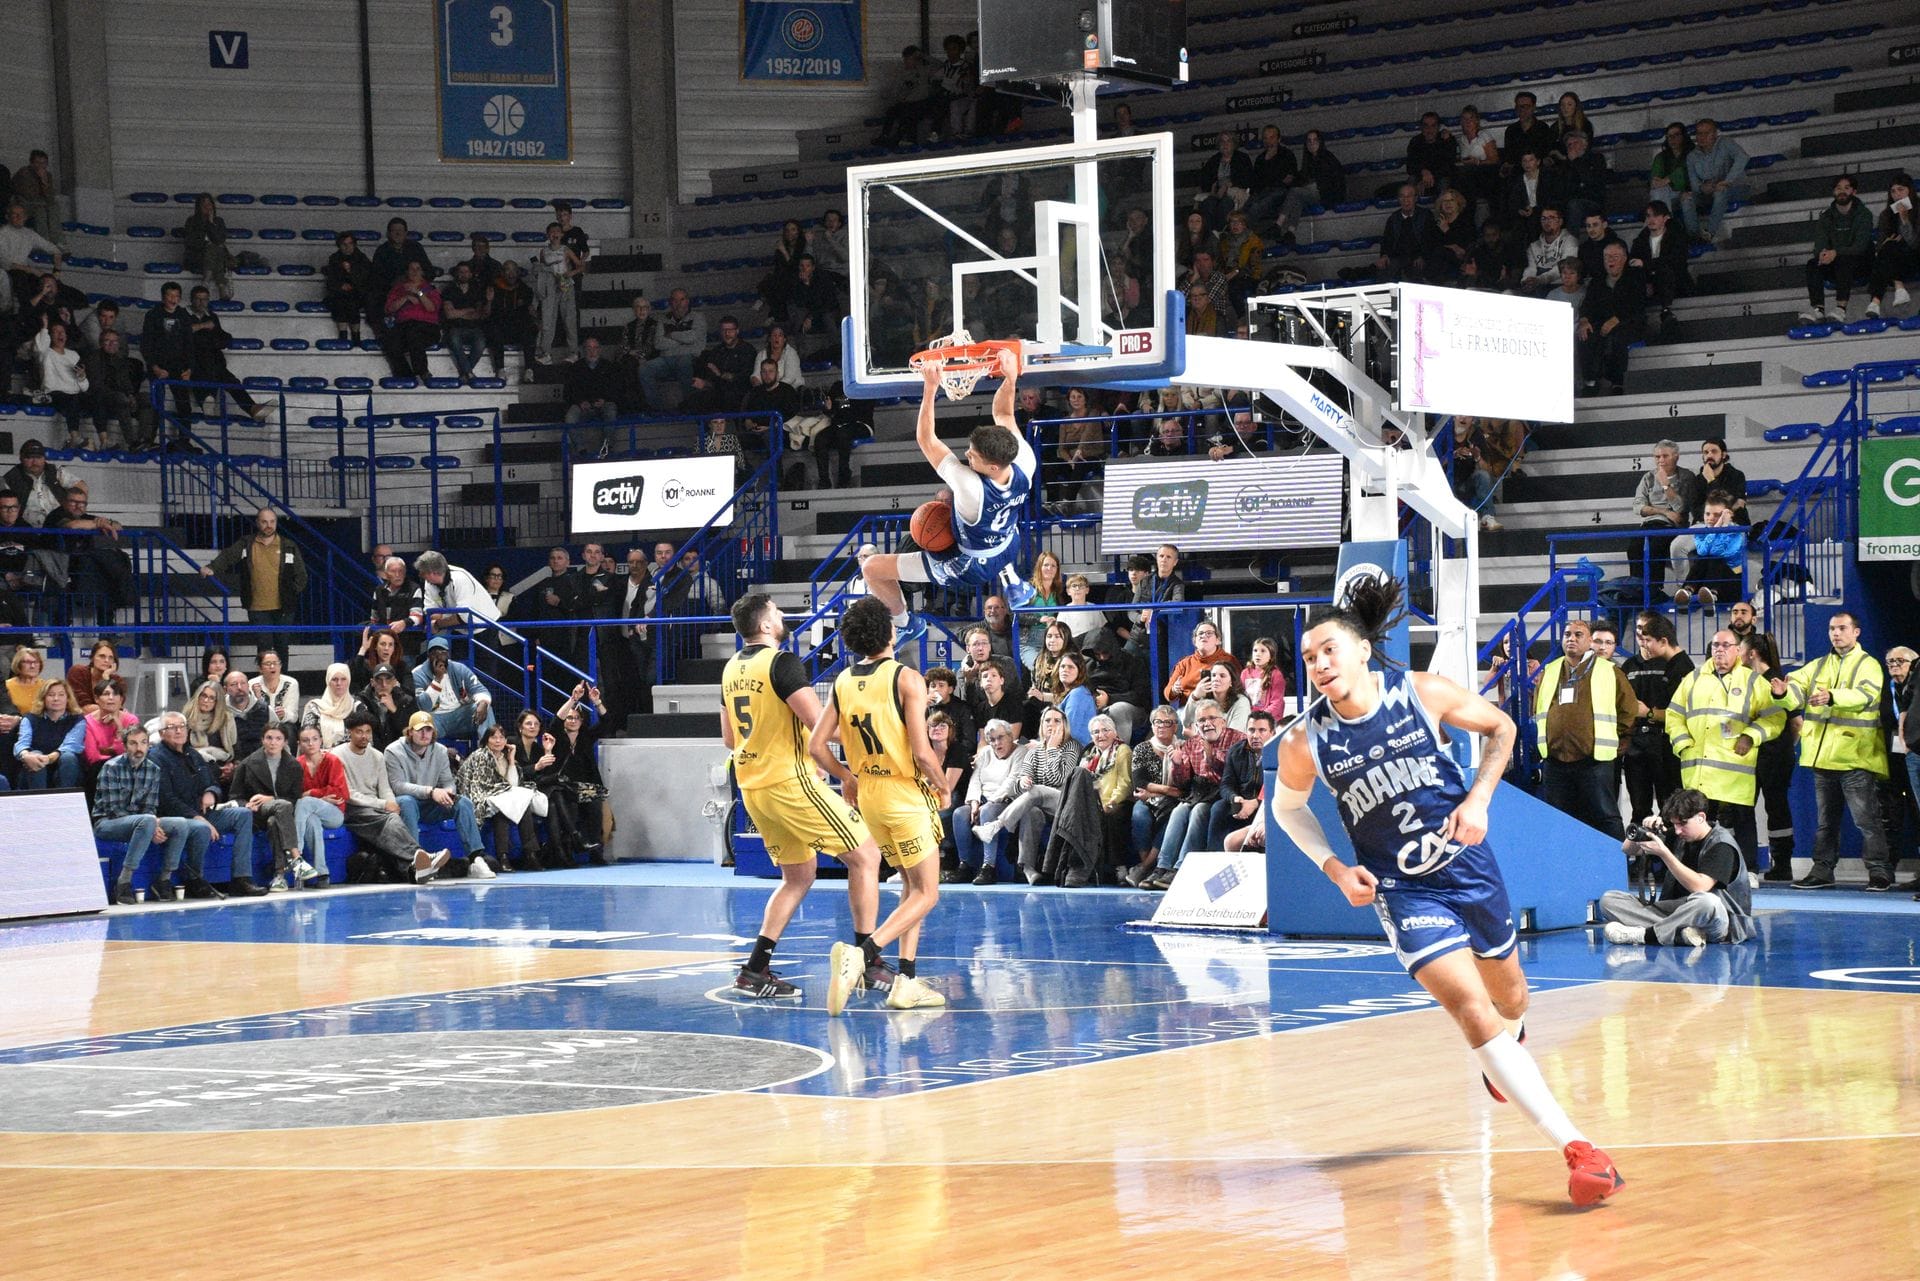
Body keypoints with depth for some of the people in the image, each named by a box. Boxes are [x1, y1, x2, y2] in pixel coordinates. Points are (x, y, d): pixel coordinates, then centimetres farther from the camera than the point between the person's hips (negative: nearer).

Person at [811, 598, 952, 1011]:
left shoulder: (843, 682, 3)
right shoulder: (906, 678, -15)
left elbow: (816, 746, 3)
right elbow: (922, 753, -20)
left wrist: (846, 778, 19)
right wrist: (942, 788, -1)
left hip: (868, 794, 6)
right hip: (907, 794, -6)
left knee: (912, 886, 19)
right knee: (926, 894, 0)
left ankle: (906, 981, 12)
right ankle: (860, 953, -20)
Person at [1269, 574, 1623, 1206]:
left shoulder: (1425, 693, -13)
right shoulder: (1305, 743, -13)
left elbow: (1501, 729, 4)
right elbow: (1287, 808, 8)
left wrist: (1478, 799, -9)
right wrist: (1335, 868, -6)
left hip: (1468, 863, 2)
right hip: (1401, 888, -2)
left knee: (1507, 993, 19)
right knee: (1472, 1009, -19)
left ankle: (1511, 1040, 60)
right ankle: (1577, 1150, -21)